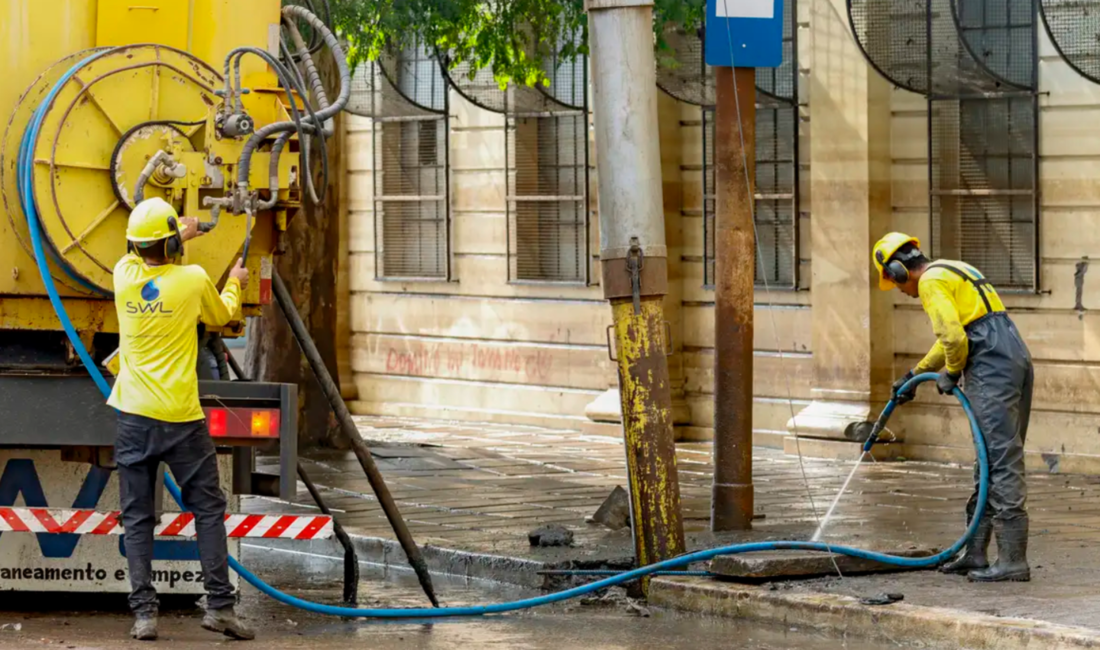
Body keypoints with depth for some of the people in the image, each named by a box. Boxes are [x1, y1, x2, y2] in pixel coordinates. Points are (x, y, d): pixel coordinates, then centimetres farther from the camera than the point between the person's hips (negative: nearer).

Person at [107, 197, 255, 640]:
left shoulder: (124, 276, -1)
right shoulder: (194, 280, -9)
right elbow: (221, 317, 13)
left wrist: (178, 237, 42)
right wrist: (234, 286, 34)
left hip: (133, 417, 3)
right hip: (181, 419, -2)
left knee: (137, 518, 6)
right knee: (208, 511, 8)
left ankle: (144, 613, 0)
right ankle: (219, 605, 4)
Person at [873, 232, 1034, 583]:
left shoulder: (931, 281, -5)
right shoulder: (953, 272, 26)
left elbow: (954, 337, -18)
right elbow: (949, 339, 38)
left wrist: (951, 374, 0)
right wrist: (913, 376, 42)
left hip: (991, 369, -10)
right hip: (1018, 360, 10)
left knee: (1001, 464, -11)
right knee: (993, 462, 13)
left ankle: (1013, 561, -13)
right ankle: (975, 553, 20)